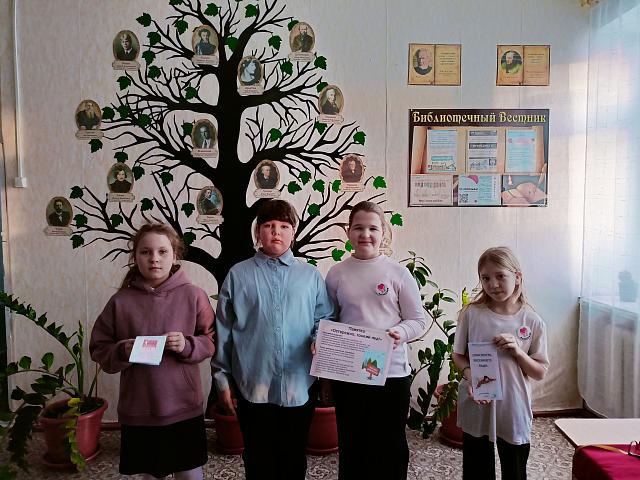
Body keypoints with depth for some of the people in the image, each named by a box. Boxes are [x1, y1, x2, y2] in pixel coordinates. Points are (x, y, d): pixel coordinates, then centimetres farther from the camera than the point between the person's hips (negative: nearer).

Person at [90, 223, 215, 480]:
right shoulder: (121, 301, -4)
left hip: (184, 408, -1)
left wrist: (187, 345, -19)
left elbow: (211, 341, -1)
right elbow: (99, 349, 4)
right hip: (138, 410, 1)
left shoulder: (193, 295, -6)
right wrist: (122, 352, -16)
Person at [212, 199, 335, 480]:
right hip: (252, 385, 0)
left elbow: (326, 320, 5)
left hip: (298, 385, 1)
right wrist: (222, 378, 2)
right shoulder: (239, 275, 1)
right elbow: (223, 331, 3)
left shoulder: (311, 275, 3)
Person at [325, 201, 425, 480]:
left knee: (392, 446, 12)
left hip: (392, 372, -1)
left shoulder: (398, 272, -3)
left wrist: (400, 333, -19)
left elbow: (418, 320, 0)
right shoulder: (337, 274, 1)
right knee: (352, 445, 15)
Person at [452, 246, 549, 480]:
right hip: (476, 407, 0)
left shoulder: (532, 321, -6)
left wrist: (518, 351, -17)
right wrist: (469, 375, -17)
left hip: (514, 410, 0)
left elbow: (540, 373, -1)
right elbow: (458, 355, 2)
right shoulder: (471, 313, -7)